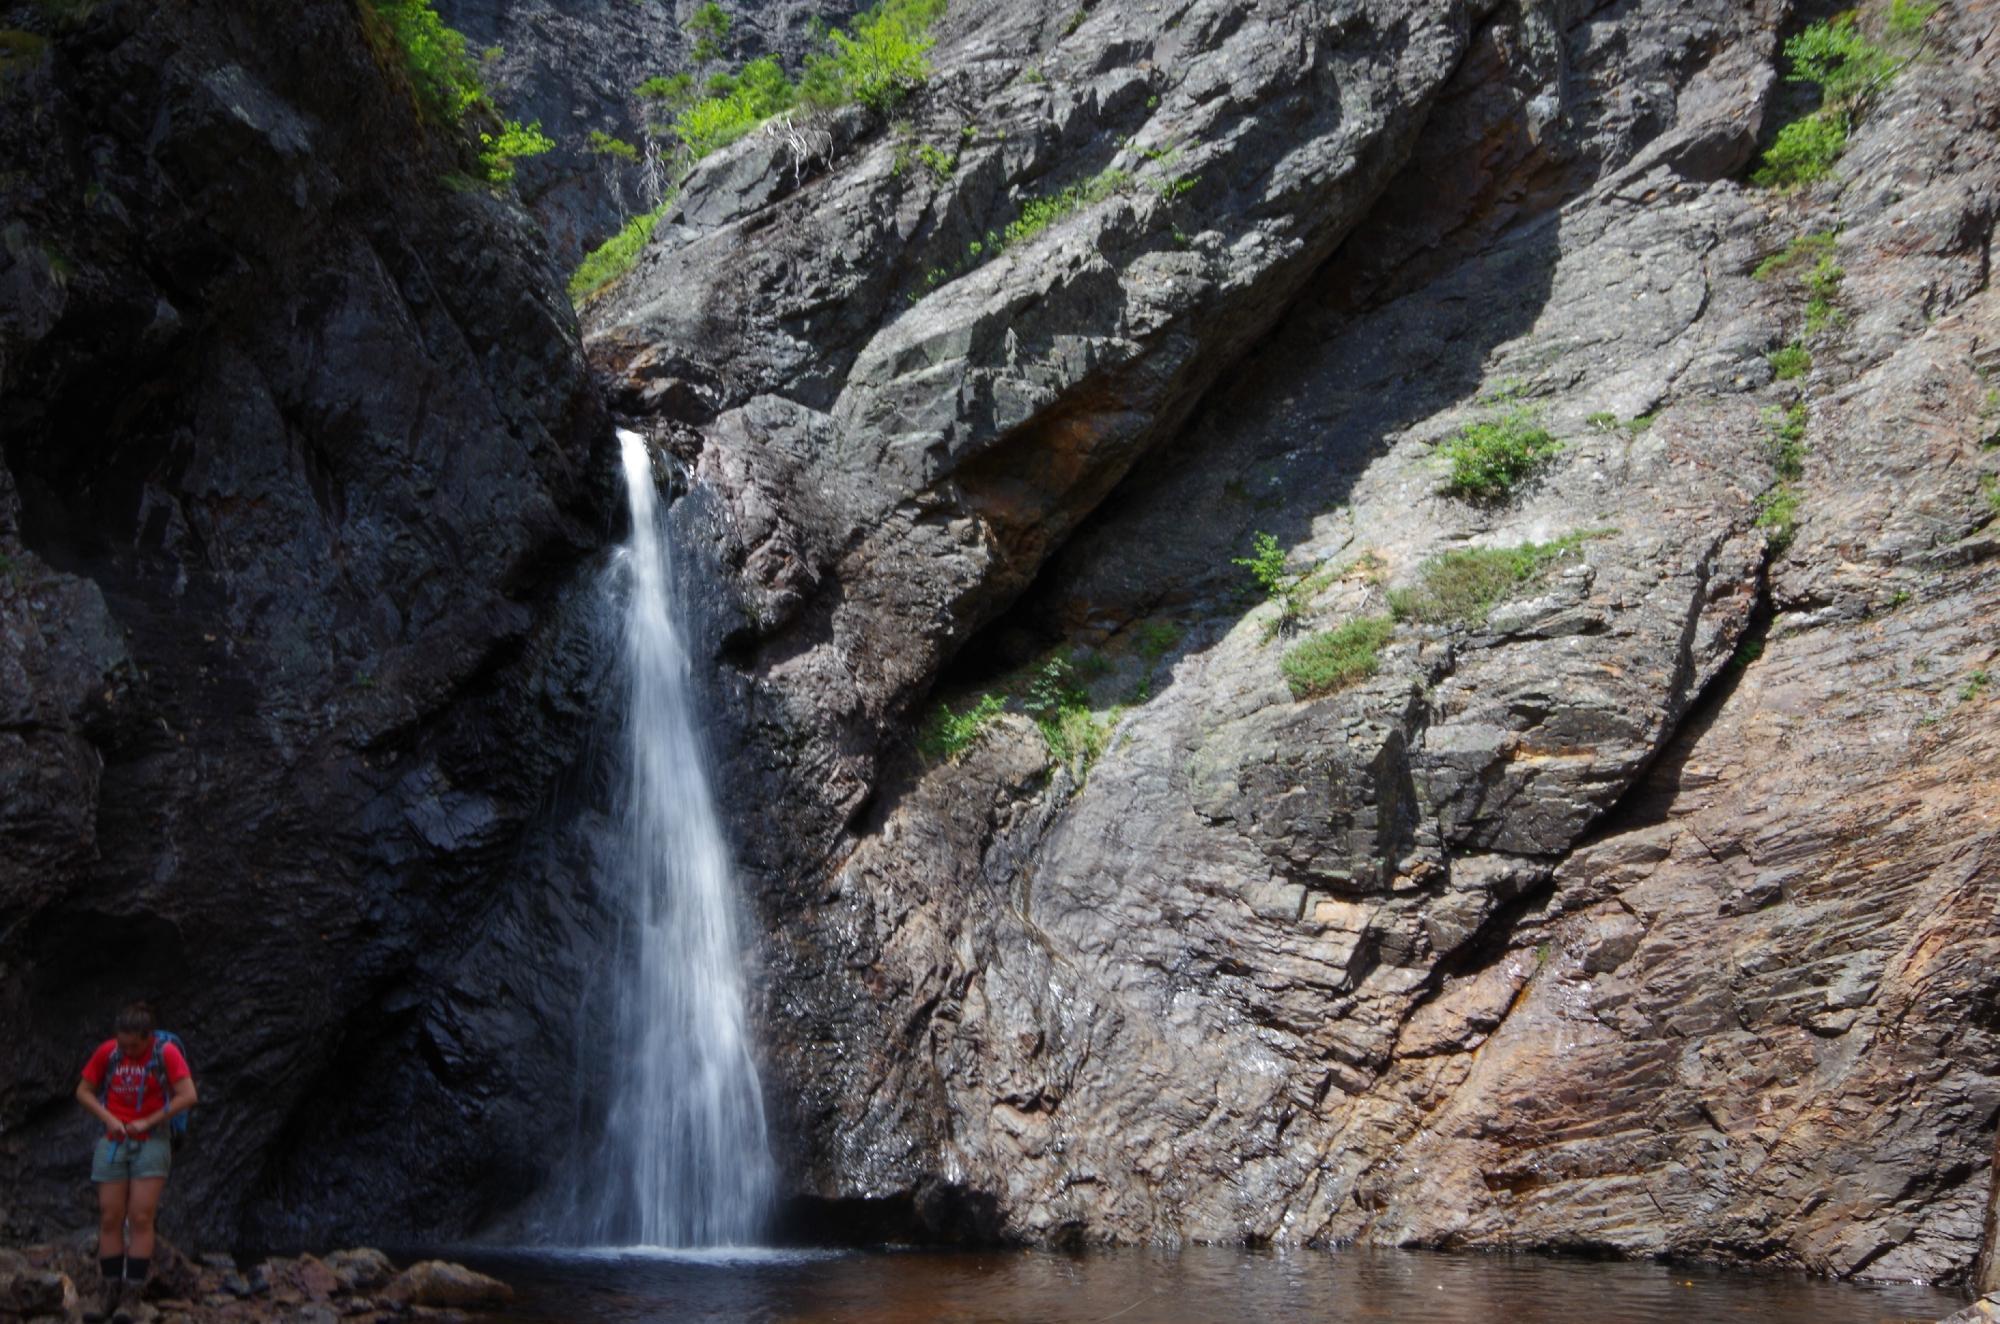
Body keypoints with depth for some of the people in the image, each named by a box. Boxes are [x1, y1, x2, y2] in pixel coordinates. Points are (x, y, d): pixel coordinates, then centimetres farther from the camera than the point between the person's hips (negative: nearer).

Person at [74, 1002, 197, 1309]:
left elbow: (188, 1096, -15)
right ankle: (111, 1290, 7)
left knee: (141, 1219, -7)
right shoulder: (107, 1052, -2)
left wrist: (147, 1122, -15)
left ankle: (134, 1291, -6)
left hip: (151, 1143, -3)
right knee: (110, 1219, 1)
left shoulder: (166, 1053, -11)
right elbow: (83, 1092, 7)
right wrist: (109, 1119, -8)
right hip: (113, 1144, 3)